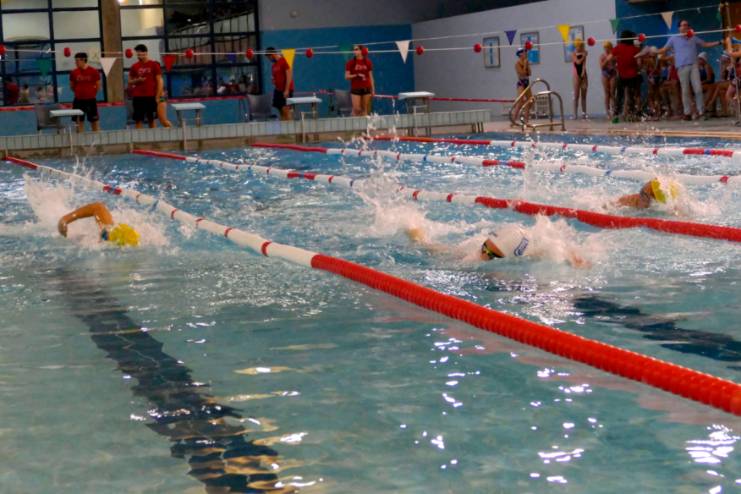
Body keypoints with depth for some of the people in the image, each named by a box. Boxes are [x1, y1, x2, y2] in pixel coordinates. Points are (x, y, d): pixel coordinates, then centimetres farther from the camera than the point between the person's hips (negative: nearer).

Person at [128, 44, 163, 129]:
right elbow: (130, 82, 15)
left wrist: (157, 96, -8)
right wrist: (137, 80, -7)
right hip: (138, 97, 2)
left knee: (151, 119, 4)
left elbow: (159, 81, -1)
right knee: (138, 120, -1)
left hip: (151, 96, -2)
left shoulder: (154, 65, 0)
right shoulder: (134, 67, 8)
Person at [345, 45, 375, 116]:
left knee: (365, 109, 3)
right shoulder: (350, 63, 0)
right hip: (355, 89, -2)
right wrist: (356, 75, -17)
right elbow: (347, 76, -2)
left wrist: (373, 89, 5)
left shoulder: (368, 63, 5)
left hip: (366, 88, 2)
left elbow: (371, 77, 9)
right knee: (356, 109, -7)